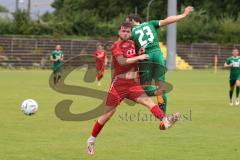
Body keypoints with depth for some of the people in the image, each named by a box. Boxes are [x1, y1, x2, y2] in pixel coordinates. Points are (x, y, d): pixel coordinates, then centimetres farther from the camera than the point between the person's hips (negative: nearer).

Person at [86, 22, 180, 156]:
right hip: (119, 85, -5)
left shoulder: (132, 44, 14)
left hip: (134, 84, 5)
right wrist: (138, 57, -19)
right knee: (108, 114, 0)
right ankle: (91, 140, 14)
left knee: (149, 101, -20)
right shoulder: (116, 46, -6)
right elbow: (121, 62, -23)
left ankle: (165, 121, -43)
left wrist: (141, 53, 6)